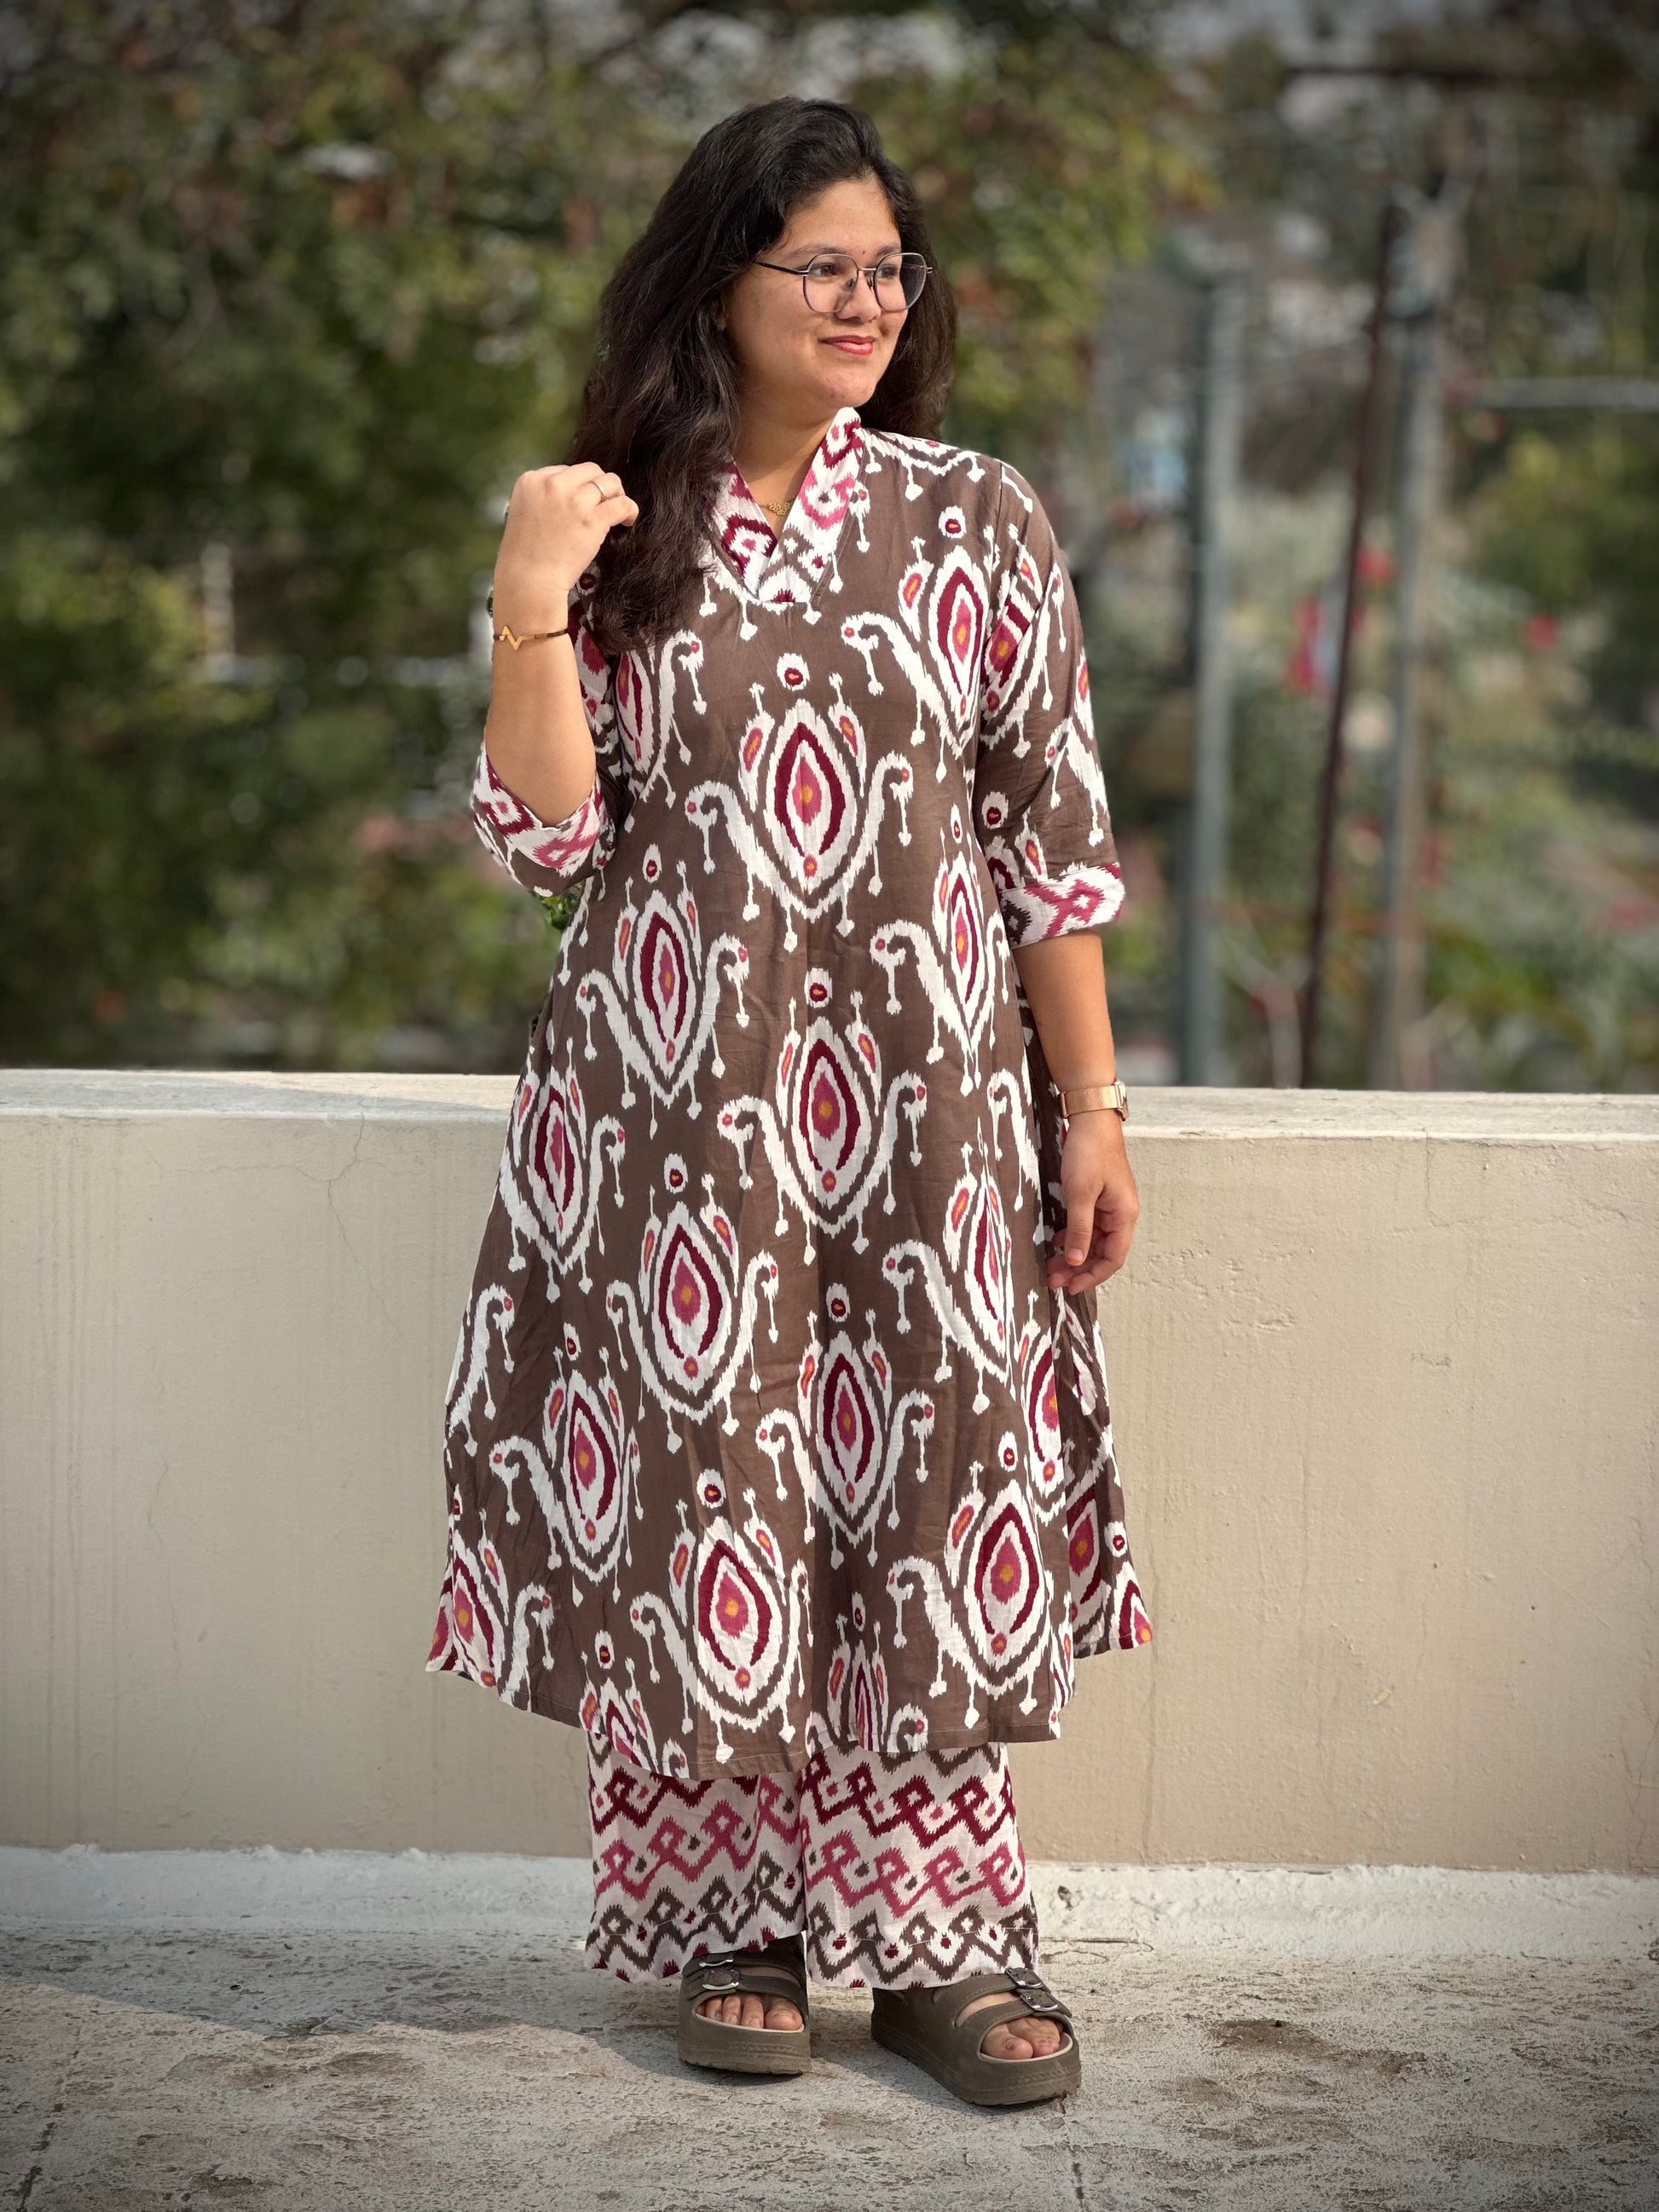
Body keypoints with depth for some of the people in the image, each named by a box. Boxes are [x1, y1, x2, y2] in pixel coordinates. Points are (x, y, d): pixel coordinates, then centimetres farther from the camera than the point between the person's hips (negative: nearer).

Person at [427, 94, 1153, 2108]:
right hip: (680, 1099, 0)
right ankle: (725, 1917, 17)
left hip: (927, 1097, 0)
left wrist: (1088, 1105, 1)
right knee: (700, 1481, 2)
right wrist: (533, 607, -12)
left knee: (926, 1490, 1)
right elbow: (548, 840, -1)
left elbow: (1056, 835, 4)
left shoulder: (975, 522, 4)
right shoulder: (620, 538, 4)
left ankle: (936, 1939, 12)